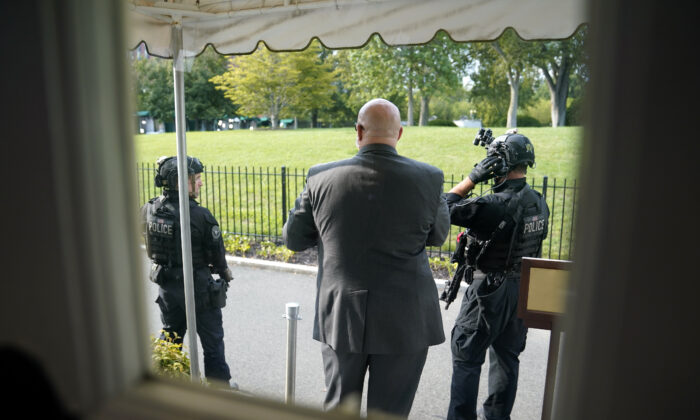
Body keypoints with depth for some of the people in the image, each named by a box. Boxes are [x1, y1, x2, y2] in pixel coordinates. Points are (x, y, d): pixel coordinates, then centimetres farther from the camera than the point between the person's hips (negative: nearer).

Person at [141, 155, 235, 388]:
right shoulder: (200, 215, -25)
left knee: (170, 334, 24)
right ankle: (220, 384, 25)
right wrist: (224, 273, 4)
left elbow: (150, 249, 5)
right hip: (196, 285, -5)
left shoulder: (149, 209, -6)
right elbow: (216, 253, -14)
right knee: (211, 338, 12)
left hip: (165, 283, 6)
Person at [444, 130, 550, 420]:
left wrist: (473, 178, -13)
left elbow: (446, 208, -19)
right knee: (507, 356, 20)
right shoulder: (538, 202, 1)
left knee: (466, 358, 6)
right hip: (523, 287, 8)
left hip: (489, 290, -8)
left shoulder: (493, 205, -25)